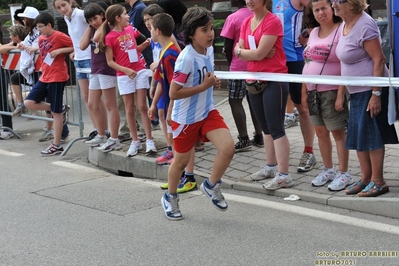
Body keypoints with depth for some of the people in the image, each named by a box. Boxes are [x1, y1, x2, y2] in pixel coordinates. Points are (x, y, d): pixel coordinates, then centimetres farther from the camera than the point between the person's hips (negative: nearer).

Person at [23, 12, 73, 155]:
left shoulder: (59, 36, -11)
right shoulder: (41, 39, 12)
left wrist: (60, 50, -20)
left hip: (57, 78, -8)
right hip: (44, 77, 8)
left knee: (55, 112, -2)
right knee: (29, 103, -1)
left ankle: (57, 146, 7)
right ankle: (60, 109, 15)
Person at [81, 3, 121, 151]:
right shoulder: (92, 30, 12)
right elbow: (82, 46, 2)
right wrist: (89, 28, 2)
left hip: (107, 70, -9)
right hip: (95, 70, 9)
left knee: (110, 105, -4)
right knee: (92, 105, 13)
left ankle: (114, 140, 0)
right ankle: (101, 136, 24)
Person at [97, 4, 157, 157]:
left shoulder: (131, 29, 5)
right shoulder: (110, 37, -10)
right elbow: (110, 61, -9)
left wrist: (145, 44, 0)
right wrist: (126, 70, -19)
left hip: (140, 71, 3)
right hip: (124, 76, -3)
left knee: (142, 106, 2)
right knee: (130, 109, 5)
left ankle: (149, 140, 3)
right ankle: (135, 141, 14)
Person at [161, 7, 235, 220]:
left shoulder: (209, 50, -2)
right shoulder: (187, 58, -25)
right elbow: (173, 93, -24)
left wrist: (213, 82, -4)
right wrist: (203, 86, -24)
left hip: (207, 112, 6)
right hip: (186, 118, -6)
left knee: (228, 147, -14)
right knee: (181, 161, 11)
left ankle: (211, 186, 12)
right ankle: (170, 197, 38)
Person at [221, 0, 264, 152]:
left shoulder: (232, 18, -11)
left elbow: (228, 46, -7)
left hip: (239, 67, -6)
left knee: (235, 101, 2)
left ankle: (244, 140, -4)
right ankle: (258, 137, 14)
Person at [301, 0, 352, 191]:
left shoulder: (341, 30, -13)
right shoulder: (314, 32, 10)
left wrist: (341, 94, -21)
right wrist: (304, 91, 10)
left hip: (332, 92, -7)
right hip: (314, 92, 7)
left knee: (338, 132, 1)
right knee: (321, 132, 13)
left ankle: (343, 173, 9)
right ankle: (328, 170, 26)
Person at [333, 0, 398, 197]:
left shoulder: (365, 25, -19)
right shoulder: (346, 24, 8)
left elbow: (378, 60, -21)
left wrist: (376, 94, -24)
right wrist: (343, 92, 17)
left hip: (370, 90, -9)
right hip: (356, 91, 9)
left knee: (370, 135, -3)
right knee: (357, 135, 12)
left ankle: (378, 182, 6)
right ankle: (365, 178, 22)